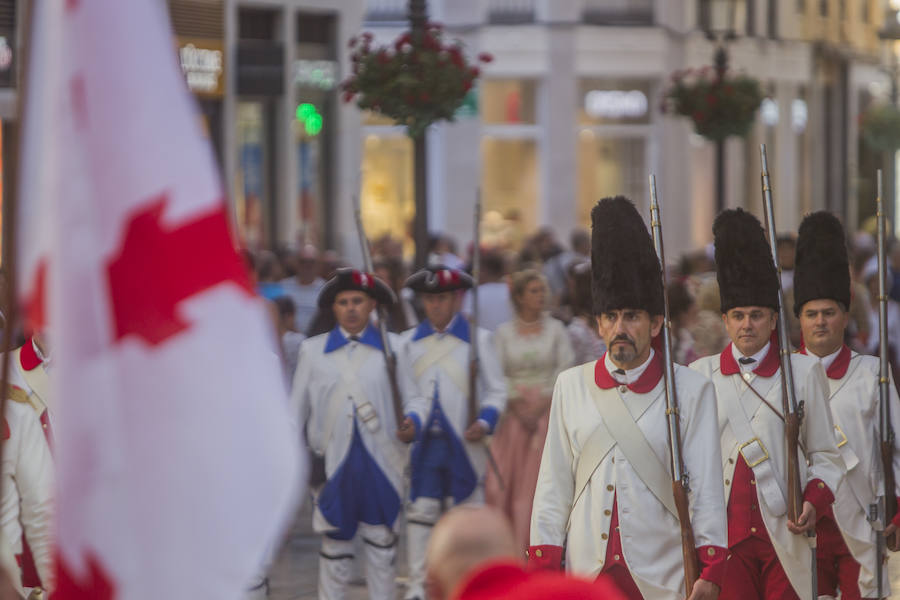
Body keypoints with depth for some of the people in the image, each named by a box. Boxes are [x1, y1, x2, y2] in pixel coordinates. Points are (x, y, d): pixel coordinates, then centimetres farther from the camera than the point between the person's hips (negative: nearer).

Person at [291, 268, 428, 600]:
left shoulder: (392, 347, 6)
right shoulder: (312, 350, 8)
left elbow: (414, 397, 7)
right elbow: (296, 408, 12)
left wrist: (413, 421, -14)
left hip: (381, 463, 0)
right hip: (334, 461, 0)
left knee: (381, 542, 3)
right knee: (335, 544, 3)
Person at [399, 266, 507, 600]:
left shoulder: (478, 339, 4)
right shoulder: (410, 342, 10)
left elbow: (496, 391, 2)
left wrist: (484, 423, -15)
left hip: (464, 443, -2)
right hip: (423, 443, 2)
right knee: (420, 512, -1)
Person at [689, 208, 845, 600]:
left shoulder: (803, 372, 5)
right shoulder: (701, 374, 8)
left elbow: (825, 456, 7)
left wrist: (814, 502, -9)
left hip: (785, 536, -1)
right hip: (725, 535, 1)